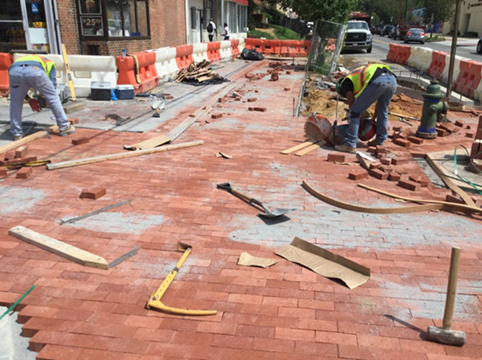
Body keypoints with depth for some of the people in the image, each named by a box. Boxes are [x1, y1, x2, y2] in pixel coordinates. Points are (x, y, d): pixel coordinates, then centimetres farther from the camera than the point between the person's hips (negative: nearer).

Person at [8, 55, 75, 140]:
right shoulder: (49, 62, 39)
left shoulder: (19, 60, 46)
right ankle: (64, 127, 23)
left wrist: (29, 100, 29)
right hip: (35, 71, -3)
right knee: (53, 97, 16)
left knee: (15, 103, 23)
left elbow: (17, 88, 34)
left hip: (14, 71, 3)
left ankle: (16, 133, 24)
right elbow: (52, 83, 23)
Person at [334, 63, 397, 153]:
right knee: (383, 111, 28)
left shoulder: (345, 82, 22)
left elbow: (351, 103, 15)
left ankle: (350, 144, 3)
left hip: (377, 82, -7)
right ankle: (380, 140, 35)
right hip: (392, 79, 7)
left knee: (355, 112, 5)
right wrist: (373, 119, 50)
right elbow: (379, 101, 44)